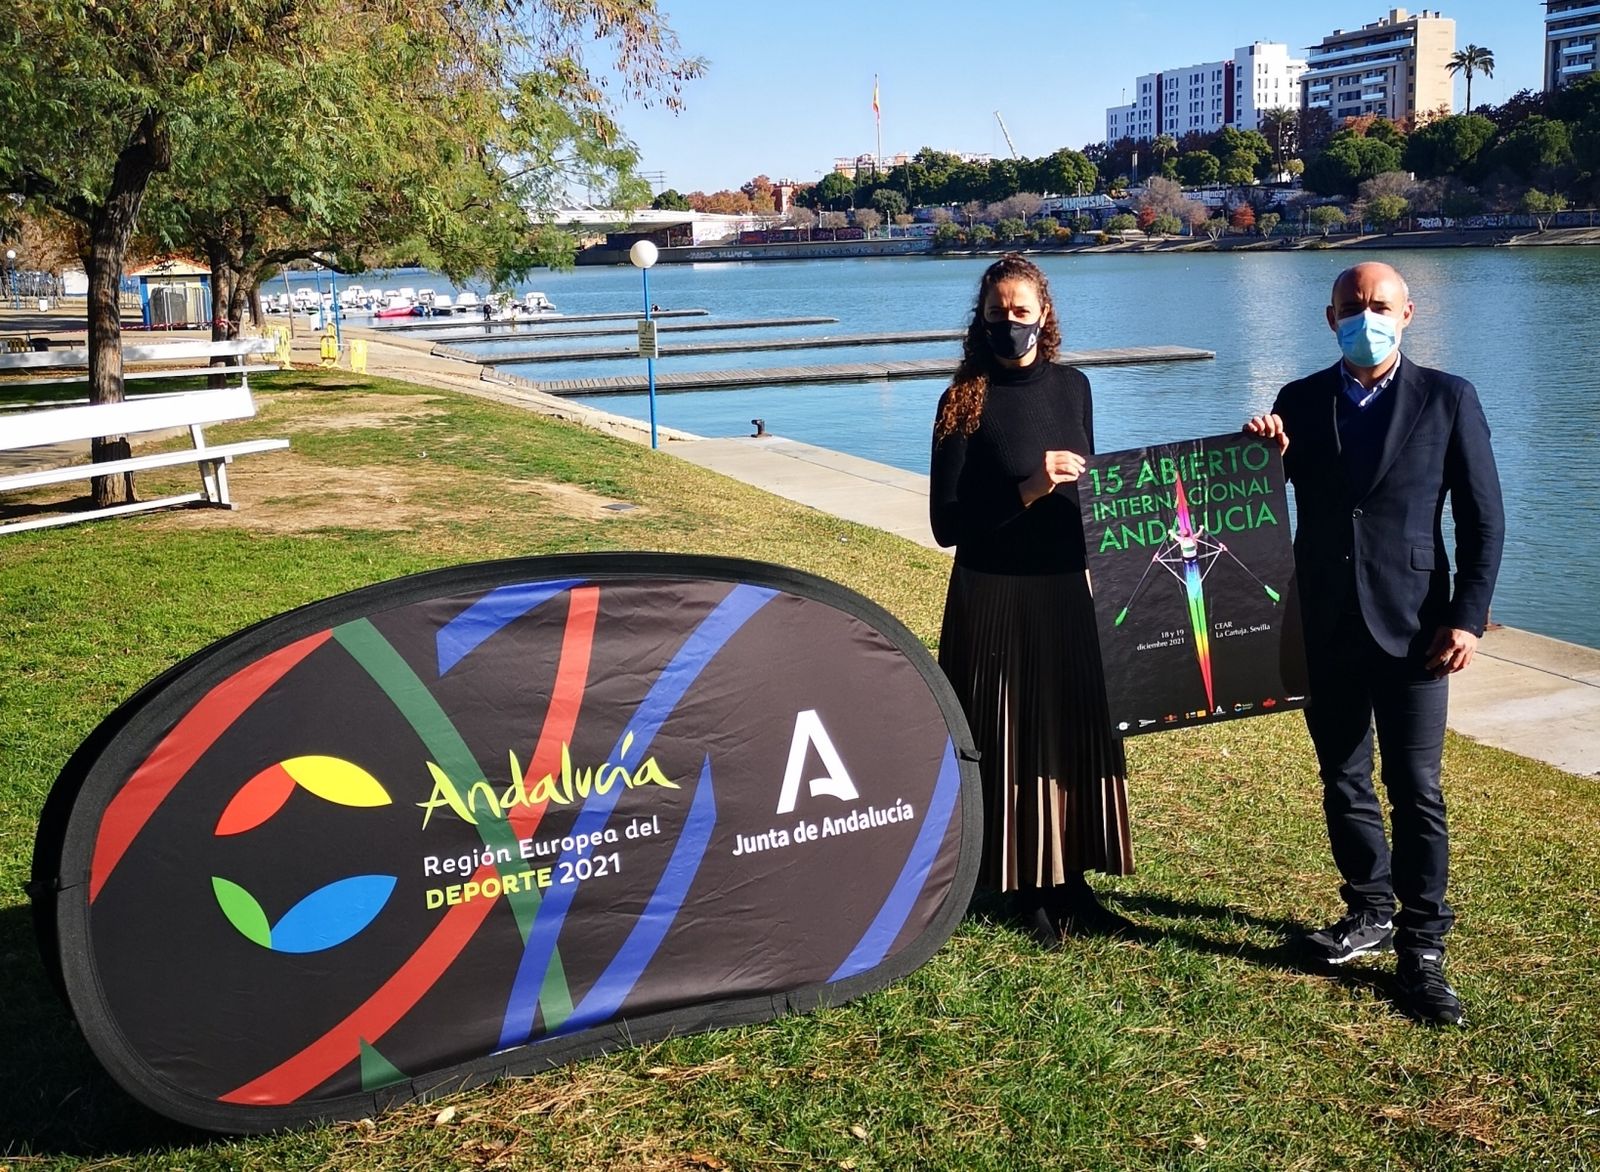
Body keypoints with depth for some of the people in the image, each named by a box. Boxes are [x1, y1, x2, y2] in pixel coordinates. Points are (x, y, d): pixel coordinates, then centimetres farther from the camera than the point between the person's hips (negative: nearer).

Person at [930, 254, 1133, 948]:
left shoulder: (1071, 387, 6)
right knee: (1013, 741, 2)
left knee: (1077, 734, 8)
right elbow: (946, 523, -11)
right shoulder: (965, 401, -7)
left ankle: (1070, 883, 21)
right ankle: (1027, 889, 15)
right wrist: (1027, 491, -21)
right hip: (997, 598, -4)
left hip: (1072, 590, 5)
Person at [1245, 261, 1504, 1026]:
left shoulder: (1447, 399, -2)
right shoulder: (1298, 403, 4)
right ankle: (1370, 912, 31)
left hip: (1411, 628, -3)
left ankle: (1421, 950, 9)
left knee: (1416, 791, 0)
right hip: (1325, 627, 3)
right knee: (1343, 783, 13)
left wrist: (1468, 618, -9)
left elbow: (1483, 519, -2)